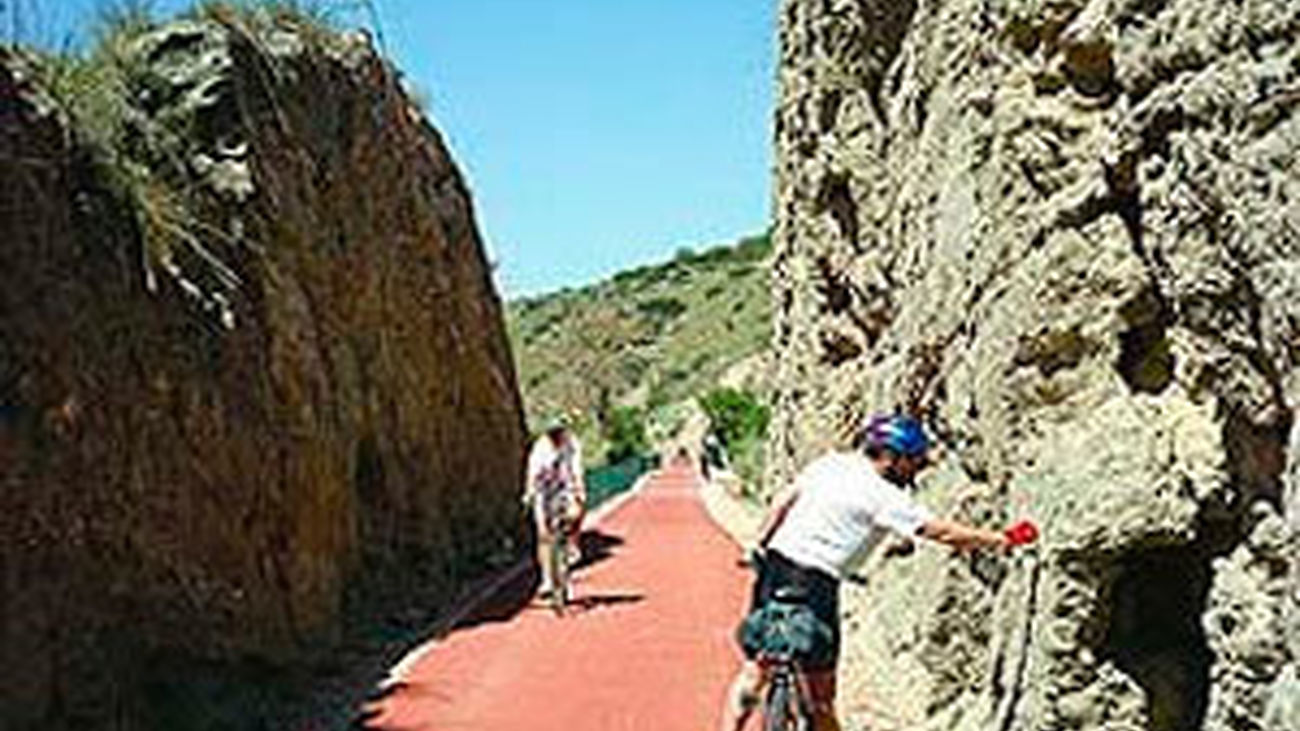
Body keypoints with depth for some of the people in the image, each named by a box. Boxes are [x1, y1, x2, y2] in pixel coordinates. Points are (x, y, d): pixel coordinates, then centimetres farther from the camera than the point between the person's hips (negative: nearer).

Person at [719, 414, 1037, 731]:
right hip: (814, 585, -6)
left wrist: (759, 546, 24)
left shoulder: (829, 463, 10)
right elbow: (944, 533, -8)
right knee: (820, 696, 8)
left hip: (775, 565, 6)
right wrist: (1003, 540, 0)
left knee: (753, 673, 14)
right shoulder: (883, 496, -9)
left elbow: (781, 505, 15)